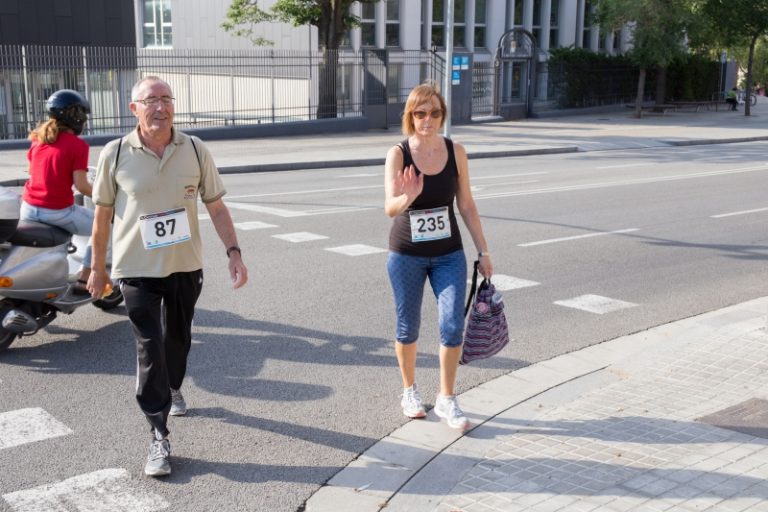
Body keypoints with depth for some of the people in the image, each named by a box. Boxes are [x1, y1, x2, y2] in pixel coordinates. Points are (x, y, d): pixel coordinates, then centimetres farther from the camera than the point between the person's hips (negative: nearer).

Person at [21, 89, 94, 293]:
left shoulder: (38, 138, 8)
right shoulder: (78, 145, -11)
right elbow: (81, 186, -15)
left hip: (28, 209, 7)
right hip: (58, 211, -7)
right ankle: (83, 280, 7)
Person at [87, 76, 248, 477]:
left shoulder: (195, 150, -4)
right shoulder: (115, 154, -8)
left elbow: (216, 206, 1)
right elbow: (102, 215, 0)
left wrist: (233, 252, -7)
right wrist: (98, 268, 5)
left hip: (186, 266, 3)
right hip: (138, 269, -2)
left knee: (178, 336, 20)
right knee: (149, 348, -4)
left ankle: (173, 388, 50)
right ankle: (159, 437, 1)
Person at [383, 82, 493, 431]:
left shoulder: (456, 152, -4)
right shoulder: (398, 154, -12)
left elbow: (466, 205, 4)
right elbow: (389, 208, -22)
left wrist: (483, 250, 4)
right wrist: (407, 198, -45)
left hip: (449, 255, 2)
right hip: (406, 256, -1)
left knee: (453, 326, -6)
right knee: (408, 328, 11)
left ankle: (446, 400, 12)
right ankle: (410, 391, 34)